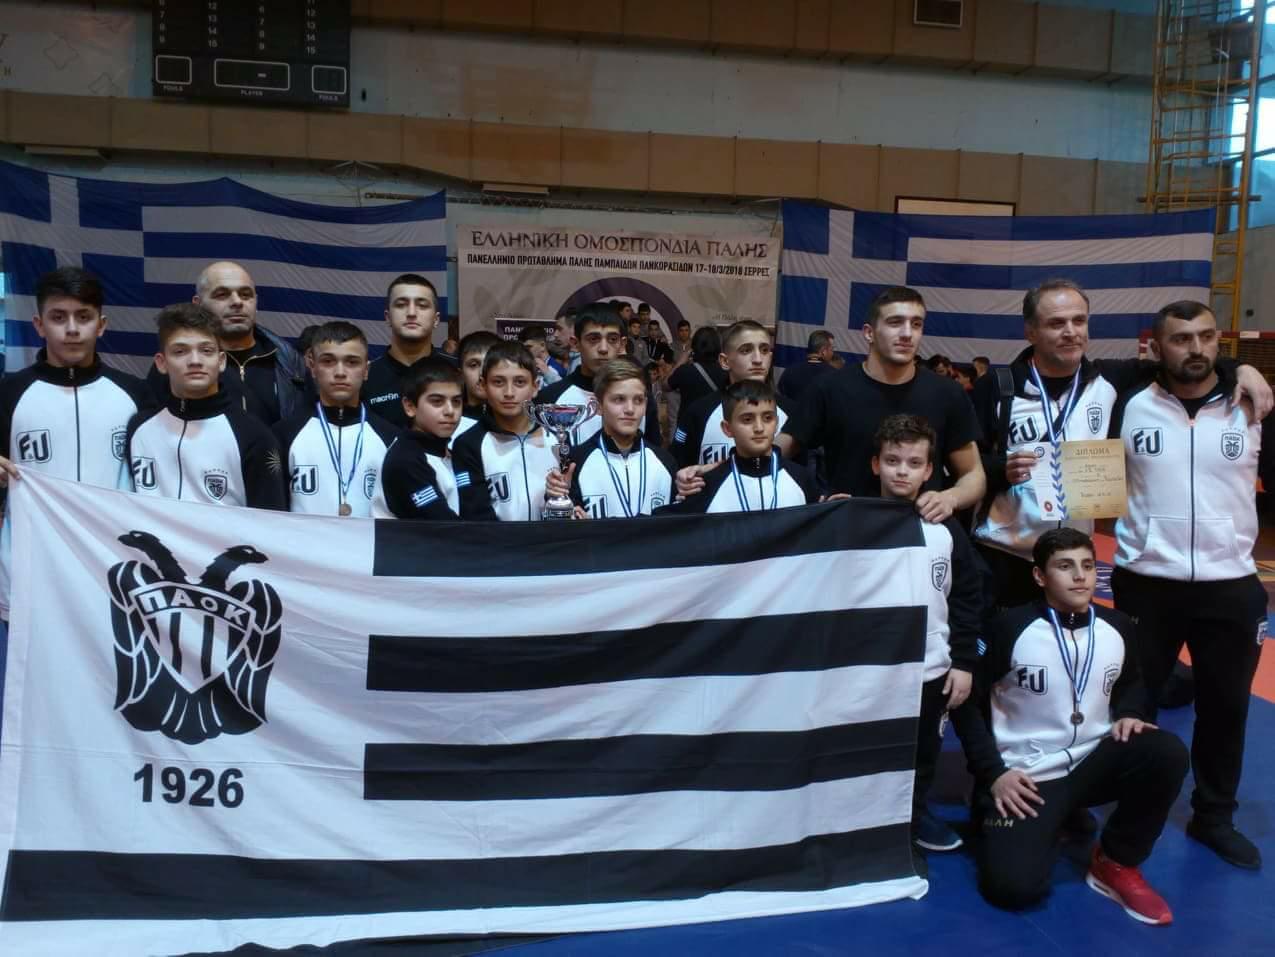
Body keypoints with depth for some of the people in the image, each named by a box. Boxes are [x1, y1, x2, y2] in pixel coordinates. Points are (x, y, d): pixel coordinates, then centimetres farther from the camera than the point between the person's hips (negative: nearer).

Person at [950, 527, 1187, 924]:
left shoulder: (1117, 627, 0)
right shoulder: (1010, 627, -13)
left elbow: (1131, 682, 21)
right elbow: (968, 701, -6)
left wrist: (1129, 714, -2)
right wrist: (993, 773, -12)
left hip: (1092, 764, 4)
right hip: (1025, 776, -4)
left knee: (1167, 753, -25)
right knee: (1014, 887, -22)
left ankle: (1115, 864, -2)